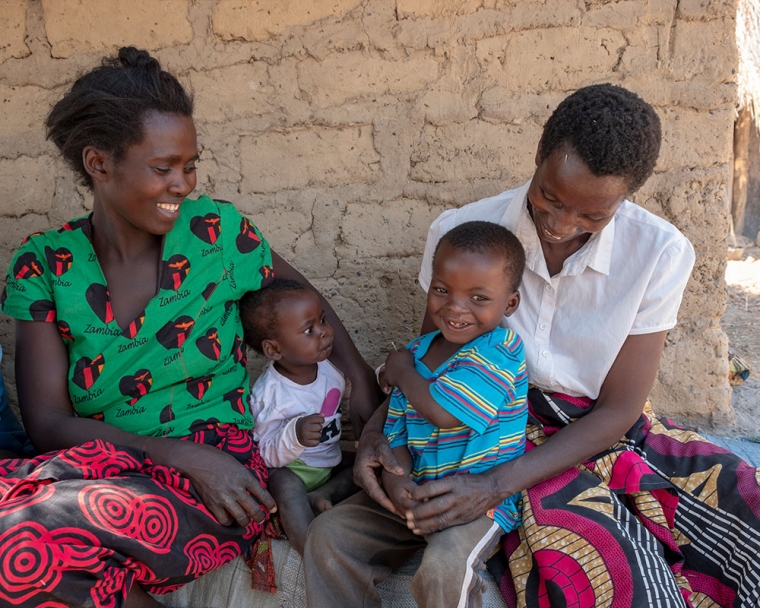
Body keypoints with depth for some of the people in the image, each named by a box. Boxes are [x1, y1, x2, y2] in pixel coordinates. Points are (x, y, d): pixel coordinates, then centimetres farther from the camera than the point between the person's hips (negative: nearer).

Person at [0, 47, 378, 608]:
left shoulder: (215, 231, -2)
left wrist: (364, 385, 0)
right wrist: (185, 455, -19)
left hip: (221, 488, -2)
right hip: (103, 473, 2)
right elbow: (48, 423, -6)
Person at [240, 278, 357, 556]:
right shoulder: (269, 393, -23)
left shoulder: (329, 367, -5)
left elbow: (346, 404, 14)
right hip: (290, 468, -7)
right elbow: (268, 454, -21)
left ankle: (320, 496, -16)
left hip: (331, 461, 7)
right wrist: (295, 435, -40)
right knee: (286, 485, -35)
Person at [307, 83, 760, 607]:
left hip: (596, 428, 3)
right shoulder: (461, 233, -12)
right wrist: (377, 430, -17)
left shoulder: (660, 254, -13)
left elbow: (618, 410, -12)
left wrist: (497, 485, -24)